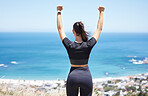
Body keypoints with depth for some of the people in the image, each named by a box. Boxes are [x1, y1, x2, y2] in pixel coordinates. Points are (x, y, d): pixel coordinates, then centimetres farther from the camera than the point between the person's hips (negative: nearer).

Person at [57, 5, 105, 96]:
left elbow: (60, 28, 2)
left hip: (72, 77, 0)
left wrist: (59, 12, 9)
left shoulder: (69, 45, -10)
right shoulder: (88, 45, -10)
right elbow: (99, 29, 1)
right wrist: (101, 12, 10)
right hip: (86, 78, 0)